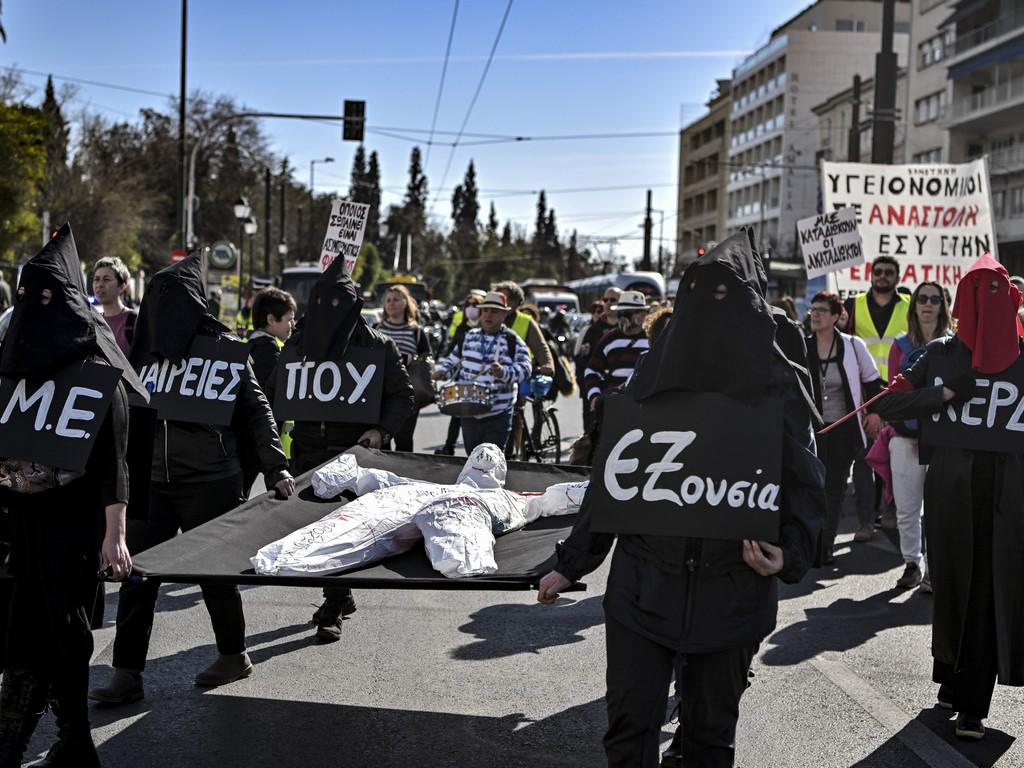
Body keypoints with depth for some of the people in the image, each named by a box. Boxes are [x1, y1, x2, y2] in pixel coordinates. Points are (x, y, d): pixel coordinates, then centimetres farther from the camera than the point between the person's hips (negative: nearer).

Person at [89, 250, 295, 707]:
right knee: (137, 573, 0)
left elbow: (256, 408, -4)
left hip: (209, 481, -4)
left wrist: (275, 466, -10)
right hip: (151, 480, 4)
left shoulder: (223, 345, -4)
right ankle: (126, 674, 7)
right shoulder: (144, 348, 9)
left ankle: (233, 656, 27)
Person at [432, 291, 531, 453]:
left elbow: (524, 368, -16)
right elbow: (454, 358, 22)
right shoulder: (469, 337, 11)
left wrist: (504, 373, -34)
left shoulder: (513, 341, -3)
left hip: (497, 416, -4)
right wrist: (441, 371, 3)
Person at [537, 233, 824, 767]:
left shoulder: (777, 384, -2)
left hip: (731, 590, -1)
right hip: (642, 583, 1)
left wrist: (789, 553, -19)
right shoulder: (654, 370, 4)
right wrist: (572, 562, 9)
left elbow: (803, 482, 0)